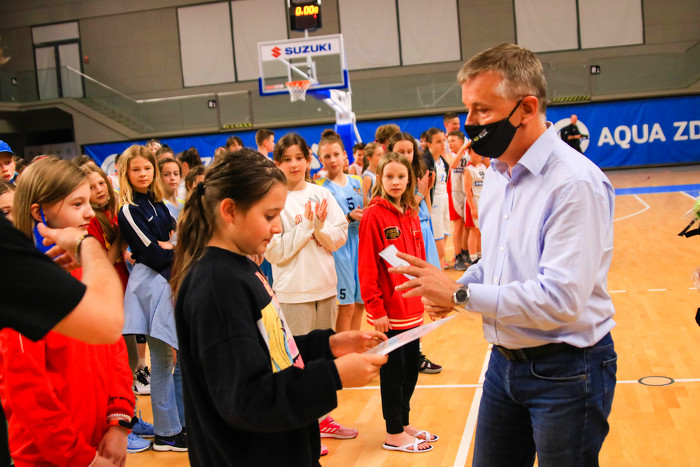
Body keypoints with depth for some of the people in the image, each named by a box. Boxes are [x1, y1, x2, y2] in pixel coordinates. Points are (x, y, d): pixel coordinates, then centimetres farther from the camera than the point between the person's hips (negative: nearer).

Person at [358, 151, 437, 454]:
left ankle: (404, 423, 31)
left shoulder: (411, 214, 8)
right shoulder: (373, 215, -13)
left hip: (412, 309, 7)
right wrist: (375, 309, -16)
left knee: (411, 368, 16)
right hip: (389, 311, -7)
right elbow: (367, 267, -15)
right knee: (393, 371, 4)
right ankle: (394, 434, 17)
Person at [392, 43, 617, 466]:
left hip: (566, 371, -8)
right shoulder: (497, 173, 7)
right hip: (505, 362, 8)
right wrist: (456, 287, -1)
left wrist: (461, 295, -22)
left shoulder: (576, 183, -22)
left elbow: (561, 300, -29)